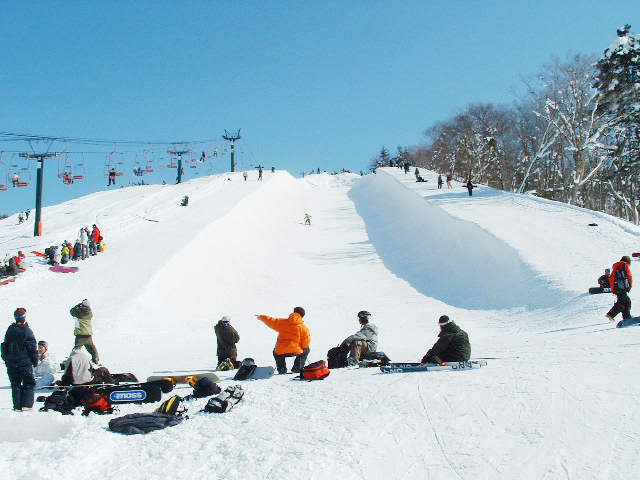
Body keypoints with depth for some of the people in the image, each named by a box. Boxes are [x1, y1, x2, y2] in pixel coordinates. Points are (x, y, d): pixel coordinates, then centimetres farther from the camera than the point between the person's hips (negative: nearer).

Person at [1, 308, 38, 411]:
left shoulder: (10, 330, 3)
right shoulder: (27, 331, -11)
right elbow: (33, 348, -9)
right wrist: (35, 361, 2)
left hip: (11, 364, 4)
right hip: (25, 363, -4)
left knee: (15, 385, 11)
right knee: (28, 384, 5)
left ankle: (17, 406, 9)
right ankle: (26, 405, -2)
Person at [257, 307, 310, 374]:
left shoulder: (282, 322, 5)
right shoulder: (304, 328, 0)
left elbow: (271, 321, 19)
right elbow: (306, 343, 0)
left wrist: (261, 317, 39)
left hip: (280, 352, 2)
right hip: (295, 351, -2)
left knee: (276, 353, 39)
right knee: (306, 350, 30)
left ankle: (281, 369, 24)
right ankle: (297, 368, 19)